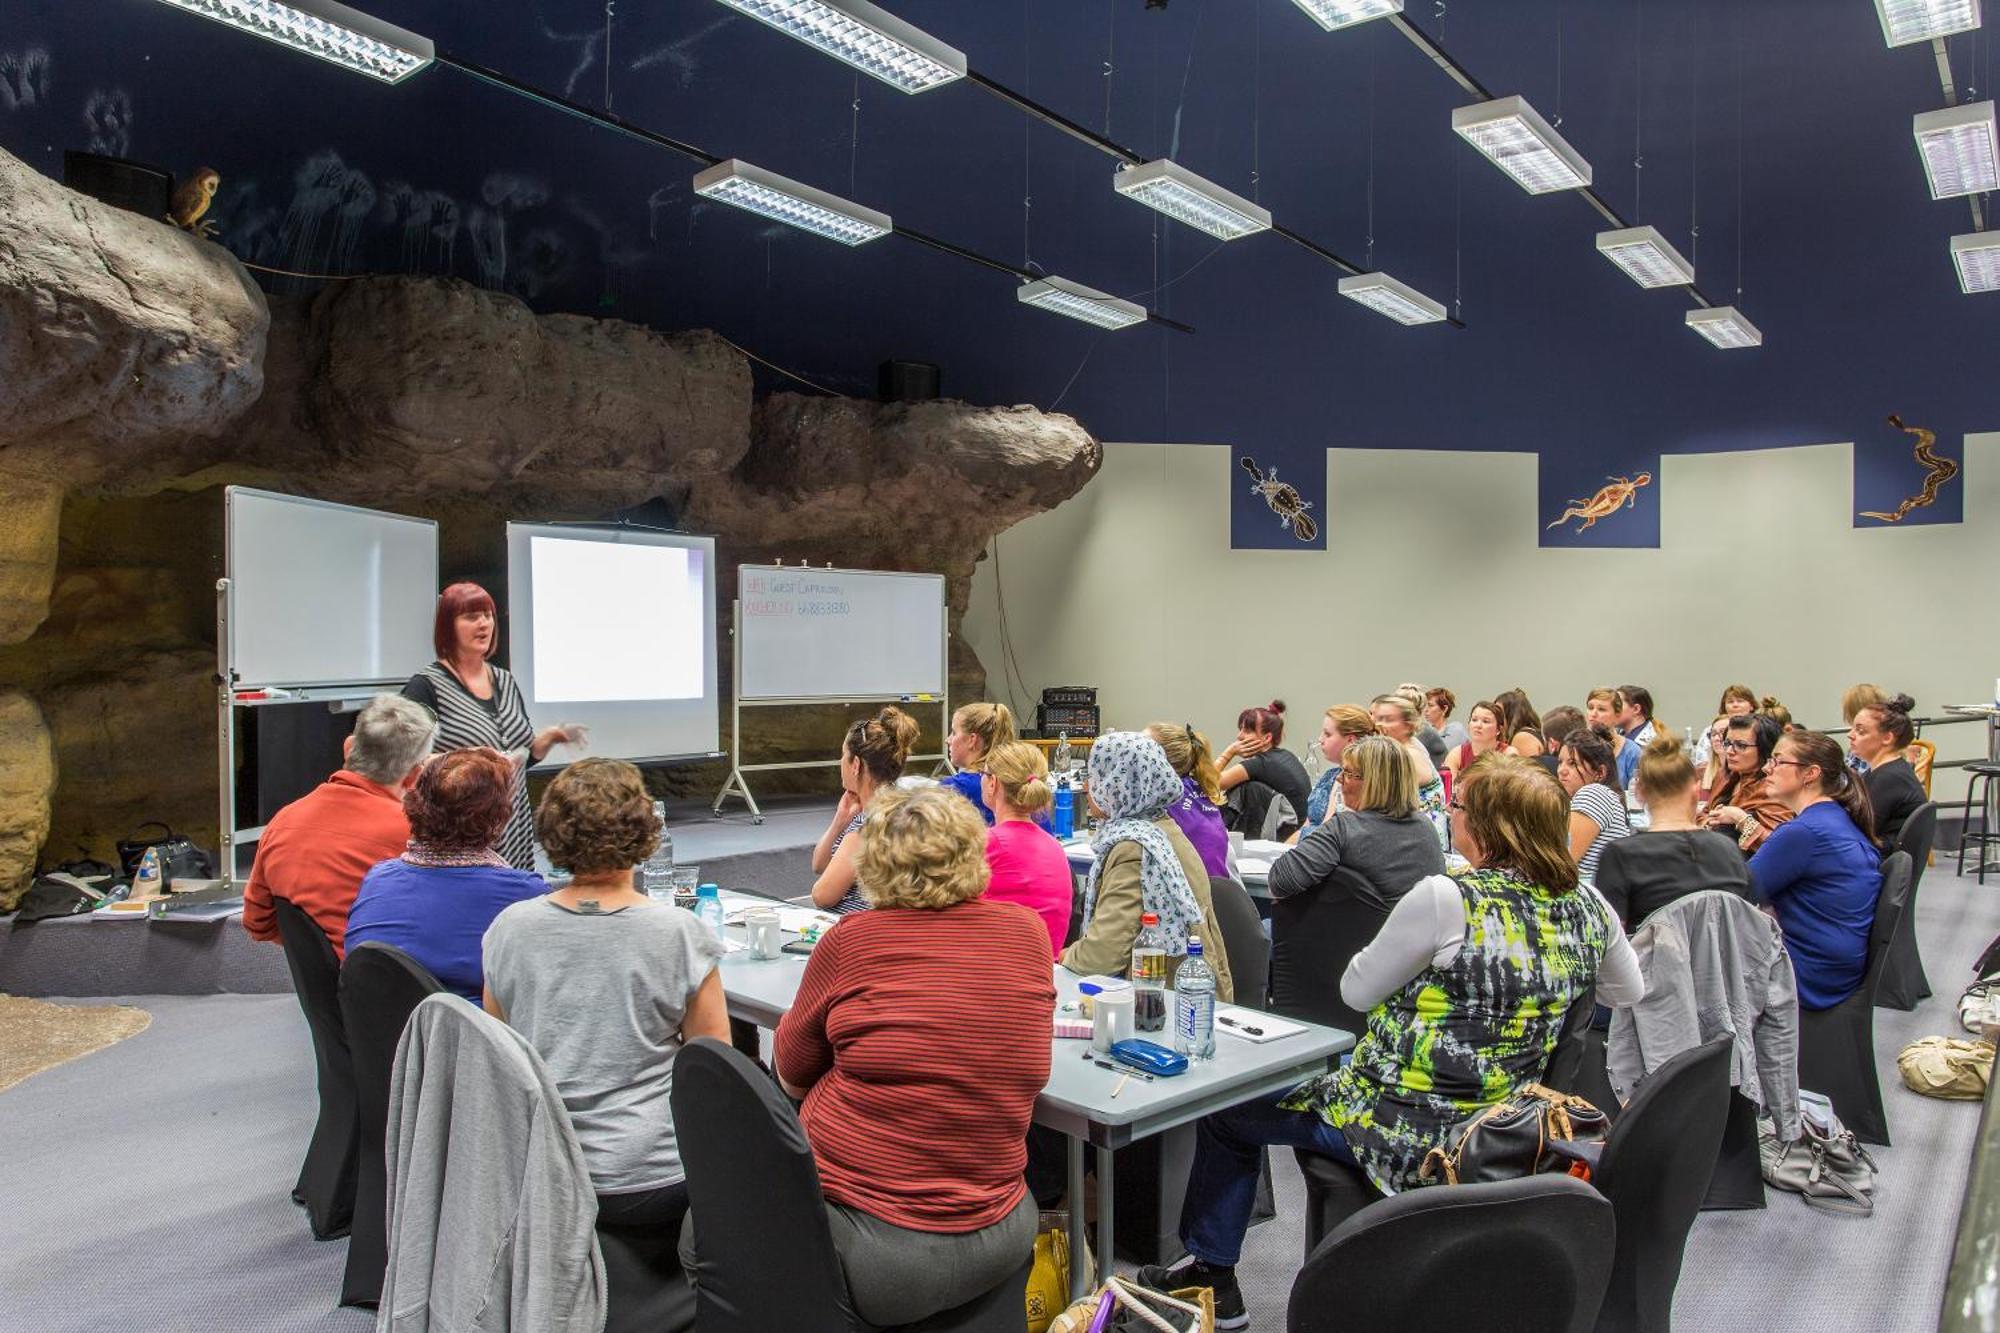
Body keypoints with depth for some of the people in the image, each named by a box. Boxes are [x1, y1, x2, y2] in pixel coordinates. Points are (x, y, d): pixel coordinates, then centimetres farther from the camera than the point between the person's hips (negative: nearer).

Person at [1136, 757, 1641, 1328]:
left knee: (1224, 1111, 12)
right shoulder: (1587, 905, -5)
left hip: (1411, 1130, -7)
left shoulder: (1447, 898, -25)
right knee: (1335, 1070, 35)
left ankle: (1212, 1273, 28)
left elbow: (1356, 991, -11)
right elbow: (1630, 993, 16)